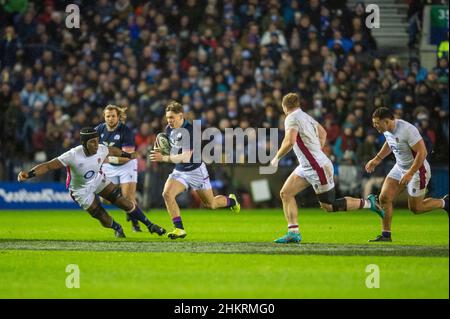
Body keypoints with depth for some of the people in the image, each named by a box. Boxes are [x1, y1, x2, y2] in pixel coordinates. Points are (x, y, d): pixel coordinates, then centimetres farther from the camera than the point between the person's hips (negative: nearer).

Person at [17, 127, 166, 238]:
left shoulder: (101, 150, -21)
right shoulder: (73, 155, -35)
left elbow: (112, 150, 5)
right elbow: (48, 166, -35)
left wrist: (128, 155, 24)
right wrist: (28, 174, -48)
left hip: (98, 180, 4)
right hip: (81, 190, -4)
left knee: (125, 203, -6)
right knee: (104, 219, -5)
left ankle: (150, 225, 13)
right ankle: (117, 229, 31)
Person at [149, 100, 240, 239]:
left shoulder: (190, 131, -27)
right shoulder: (169, 129, -3)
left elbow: (186, 157, -32)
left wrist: (163, 158, -38)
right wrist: (161, 151, -5)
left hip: (195, 171, -6)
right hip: (179, 171, 6)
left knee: (210, 204, 9)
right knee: (167, 194, -22)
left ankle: (231, 201, 44)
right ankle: (179, 229, -17)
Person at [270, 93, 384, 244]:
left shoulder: (292, 118, -16)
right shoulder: (305, 116, 12)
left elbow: (289, 142, -31)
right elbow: (323, 133, 26)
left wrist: (276, 158, -16)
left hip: (318, 168, -10)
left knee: (328, 206, -1)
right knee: (285, 193, 2)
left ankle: (368, 203, 11)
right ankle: (293, 233, 1)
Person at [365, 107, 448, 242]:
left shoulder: (407, 130, -29)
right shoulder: (387, 130, -4)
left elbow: (422, 152, -27)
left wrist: (410, 173, -29)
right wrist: (377, 159, 15)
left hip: (417, 170, -8)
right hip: (399, 168, 8)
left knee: (416, 208, 3)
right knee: (384, 198, -6)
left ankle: (444, 203, 26)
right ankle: (386, 235, 2)